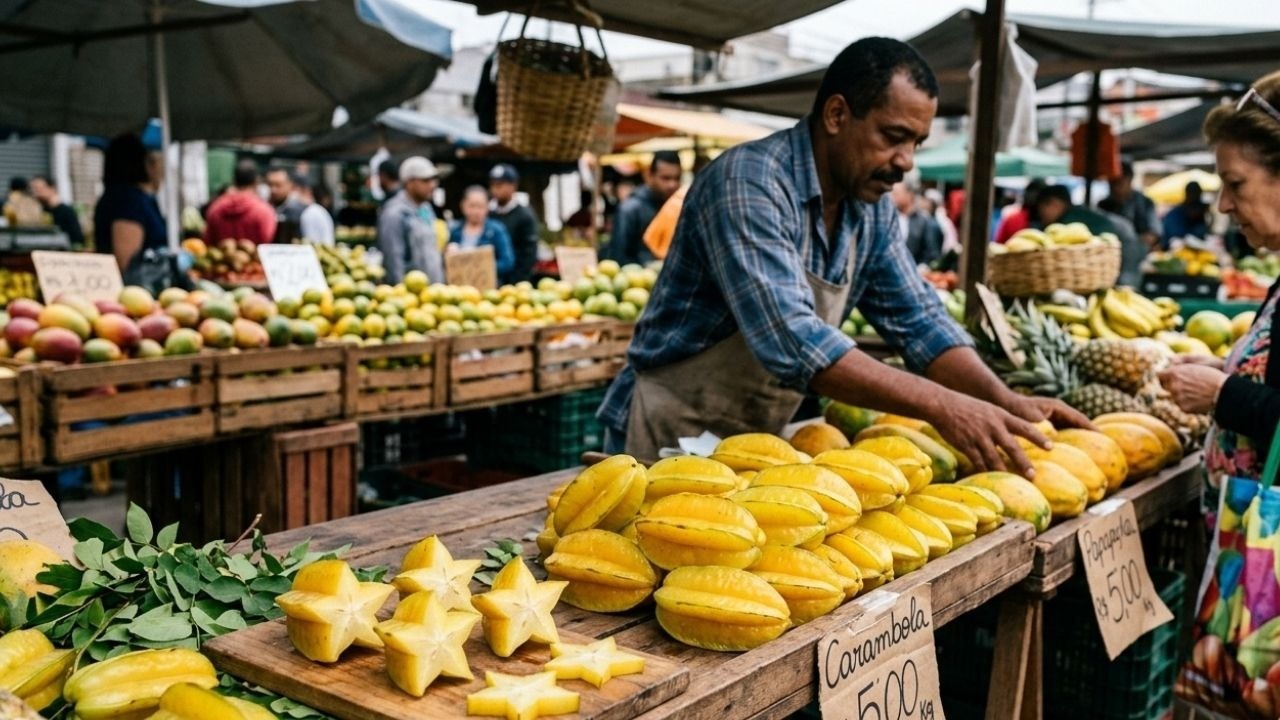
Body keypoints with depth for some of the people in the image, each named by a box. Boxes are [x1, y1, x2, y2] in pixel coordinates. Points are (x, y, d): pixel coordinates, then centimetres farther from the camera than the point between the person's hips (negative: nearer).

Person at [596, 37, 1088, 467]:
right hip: (671, 436, -6)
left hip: (758, 441, 7)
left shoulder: (872, 206, 1)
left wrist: (1006, 402, -11)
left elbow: (917, 320, 5)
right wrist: (940, 406, -36)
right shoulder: (748, 182, -23)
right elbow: (790, 341, -33)